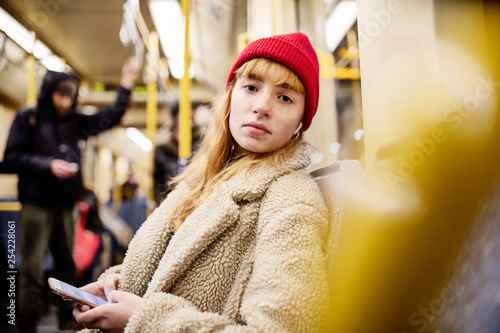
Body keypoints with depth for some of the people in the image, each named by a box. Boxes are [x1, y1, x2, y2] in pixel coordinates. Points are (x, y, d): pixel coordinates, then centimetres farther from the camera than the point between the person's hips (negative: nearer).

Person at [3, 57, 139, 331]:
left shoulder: (74, 121, 9)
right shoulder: (28, 118, -3)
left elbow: (109, 118, 13)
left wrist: (126, 87, 5)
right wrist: (48, 165, -17)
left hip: (65, 205, 5)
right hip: (36, 205, -4)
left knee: (66, 264, 12)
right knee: (32, 267, -2)